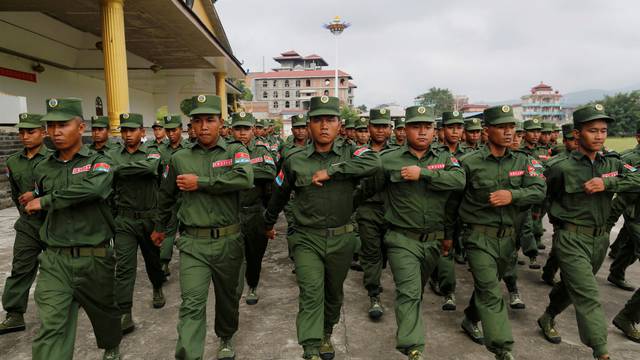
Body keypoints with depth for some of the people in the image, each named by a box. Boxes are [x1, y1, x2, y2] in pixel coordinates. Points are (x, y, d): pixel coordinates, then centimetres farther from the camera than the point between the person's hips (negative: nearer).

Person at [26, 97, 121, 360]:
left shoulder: (98, 162, -6)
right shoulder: (43, 168, 8)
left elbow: (93, 188, -28)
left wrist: (45, 201, -20)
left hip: (95, 258, -2)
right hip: (54, 260, 2)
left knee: (103, 310, 19)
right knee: (50, 327, -7)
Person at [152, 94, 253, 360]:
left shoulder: (235, 151, -3)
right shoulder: (179, 158, 4)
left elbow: (245, 179, -24)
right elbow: (166, 196, 19)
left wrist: (200, 182, -21)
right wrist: (160, 227, 30)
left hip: (229, 241, 0)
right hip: (193, 243, 0)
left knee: (227, 297, 19)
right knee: (192, 304, -8)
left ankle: (226, 338, 44)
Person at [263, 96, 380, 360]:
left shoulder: (350, 153, -3)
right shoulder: (295, 160, -2)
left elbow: (373, 163, -25)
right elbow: (279, 195, 13)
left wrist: (331, 171, -27)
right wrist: (269, 224, 25)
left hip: (341, 239, 1)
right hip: (307, 239, -1)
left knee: (334, 293, 18)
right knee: (311, 292, -14)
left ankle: (326, 335, 42)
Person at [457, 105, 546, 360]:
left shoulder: (522, 161, 4)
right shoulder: (470, 163, -8)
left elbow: (539, 191, -5)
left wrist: (512, 195, -23)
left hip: (508, 236, 5)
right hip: (479, 236, -4)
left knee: (487, 285, 20)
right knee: (490, 293, -8)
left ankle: (471, 320, 43)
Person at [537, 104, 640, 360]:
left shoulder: (612, 163, 3)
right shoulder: (561, 168, -12)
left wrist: (607, 183, -21)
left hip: (600, 238, 6)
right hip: (571, 239, -6)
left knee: (572, 285, 22)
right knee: (588, 296, -10)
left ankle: (548, 319, 44)